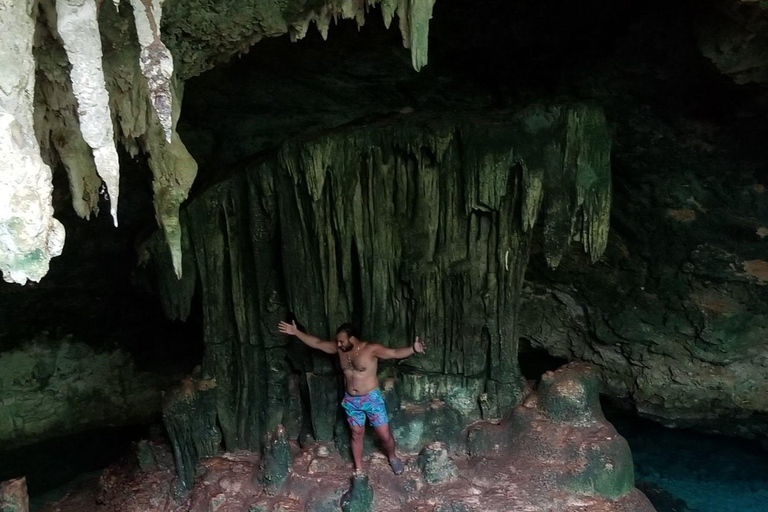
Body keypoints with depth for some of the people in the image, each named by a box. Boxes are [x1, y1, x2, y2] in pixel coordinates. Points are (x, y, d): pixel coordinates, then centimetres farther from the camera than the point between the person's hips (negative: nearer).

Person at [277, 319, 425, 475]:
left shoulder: (371, 349, -20)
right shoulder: (339, 348, -4)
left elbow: (395, 353, -26)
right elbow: (317, 343, 5)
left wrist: (413, 349, -44)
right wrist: (296, 332, 2)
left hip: (372, 398, -4)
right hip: (350, 400, 4)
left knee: (385, 435, 4)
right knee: (356, 434, 16)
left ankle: (392, 457, 35)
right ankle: (358, 469, 33)